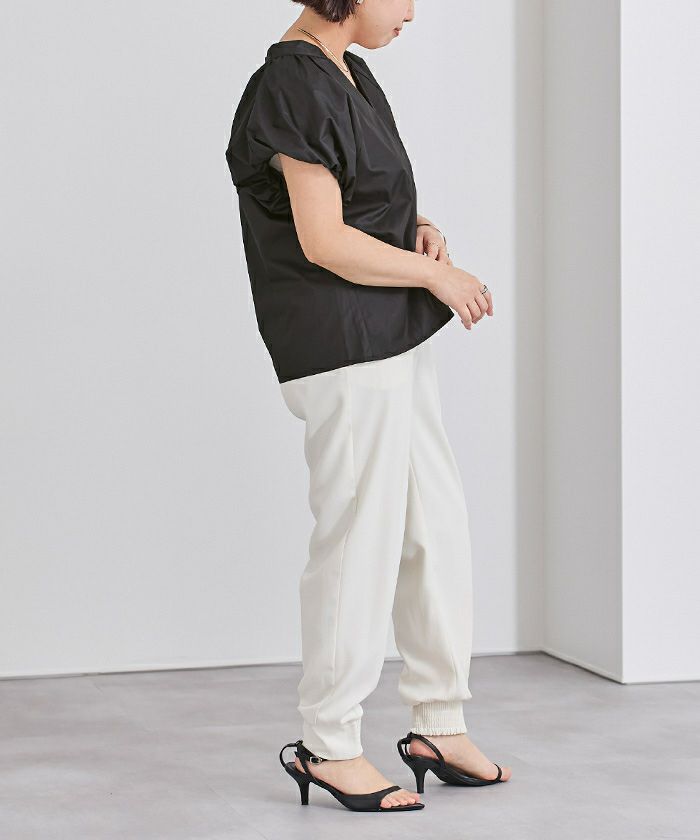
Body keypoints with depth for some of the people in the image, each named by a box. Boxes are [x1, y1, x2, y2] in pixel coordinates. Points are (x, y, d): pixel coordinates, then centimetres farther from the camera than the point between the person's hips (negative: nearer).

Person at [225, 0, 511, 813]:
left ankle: (438, 725, 24)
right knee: (359, 540, -2)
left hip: (393, 339, 10)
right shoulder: (296, 86, -16)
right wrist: (440, 275, -11)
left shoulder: (347, 74, 13)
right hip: (344, 349, -10)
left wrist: (417, 227, 4)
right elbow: (324, 242, -21)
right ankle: (327, 746, 12)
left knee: (438, 527, 13)